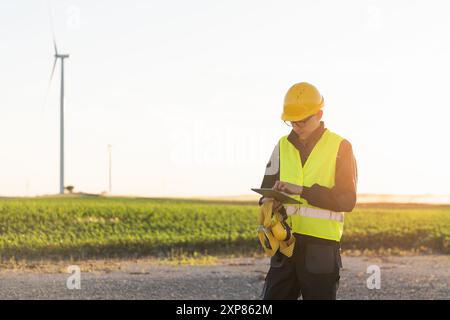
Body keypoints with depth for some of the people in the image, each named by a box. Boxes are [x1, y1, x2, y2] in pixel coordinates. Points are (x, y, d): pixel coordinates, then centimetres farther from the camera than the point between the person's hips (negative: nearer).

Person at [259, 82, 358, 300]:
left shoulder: (340, 147, -2)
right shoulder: (283, 146, 12)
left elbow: (347, 200, -10)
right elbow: (267, 187, 16)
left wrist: (301, 190, -19)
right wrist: (271, 201, -9)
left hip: (322, 247, -4)